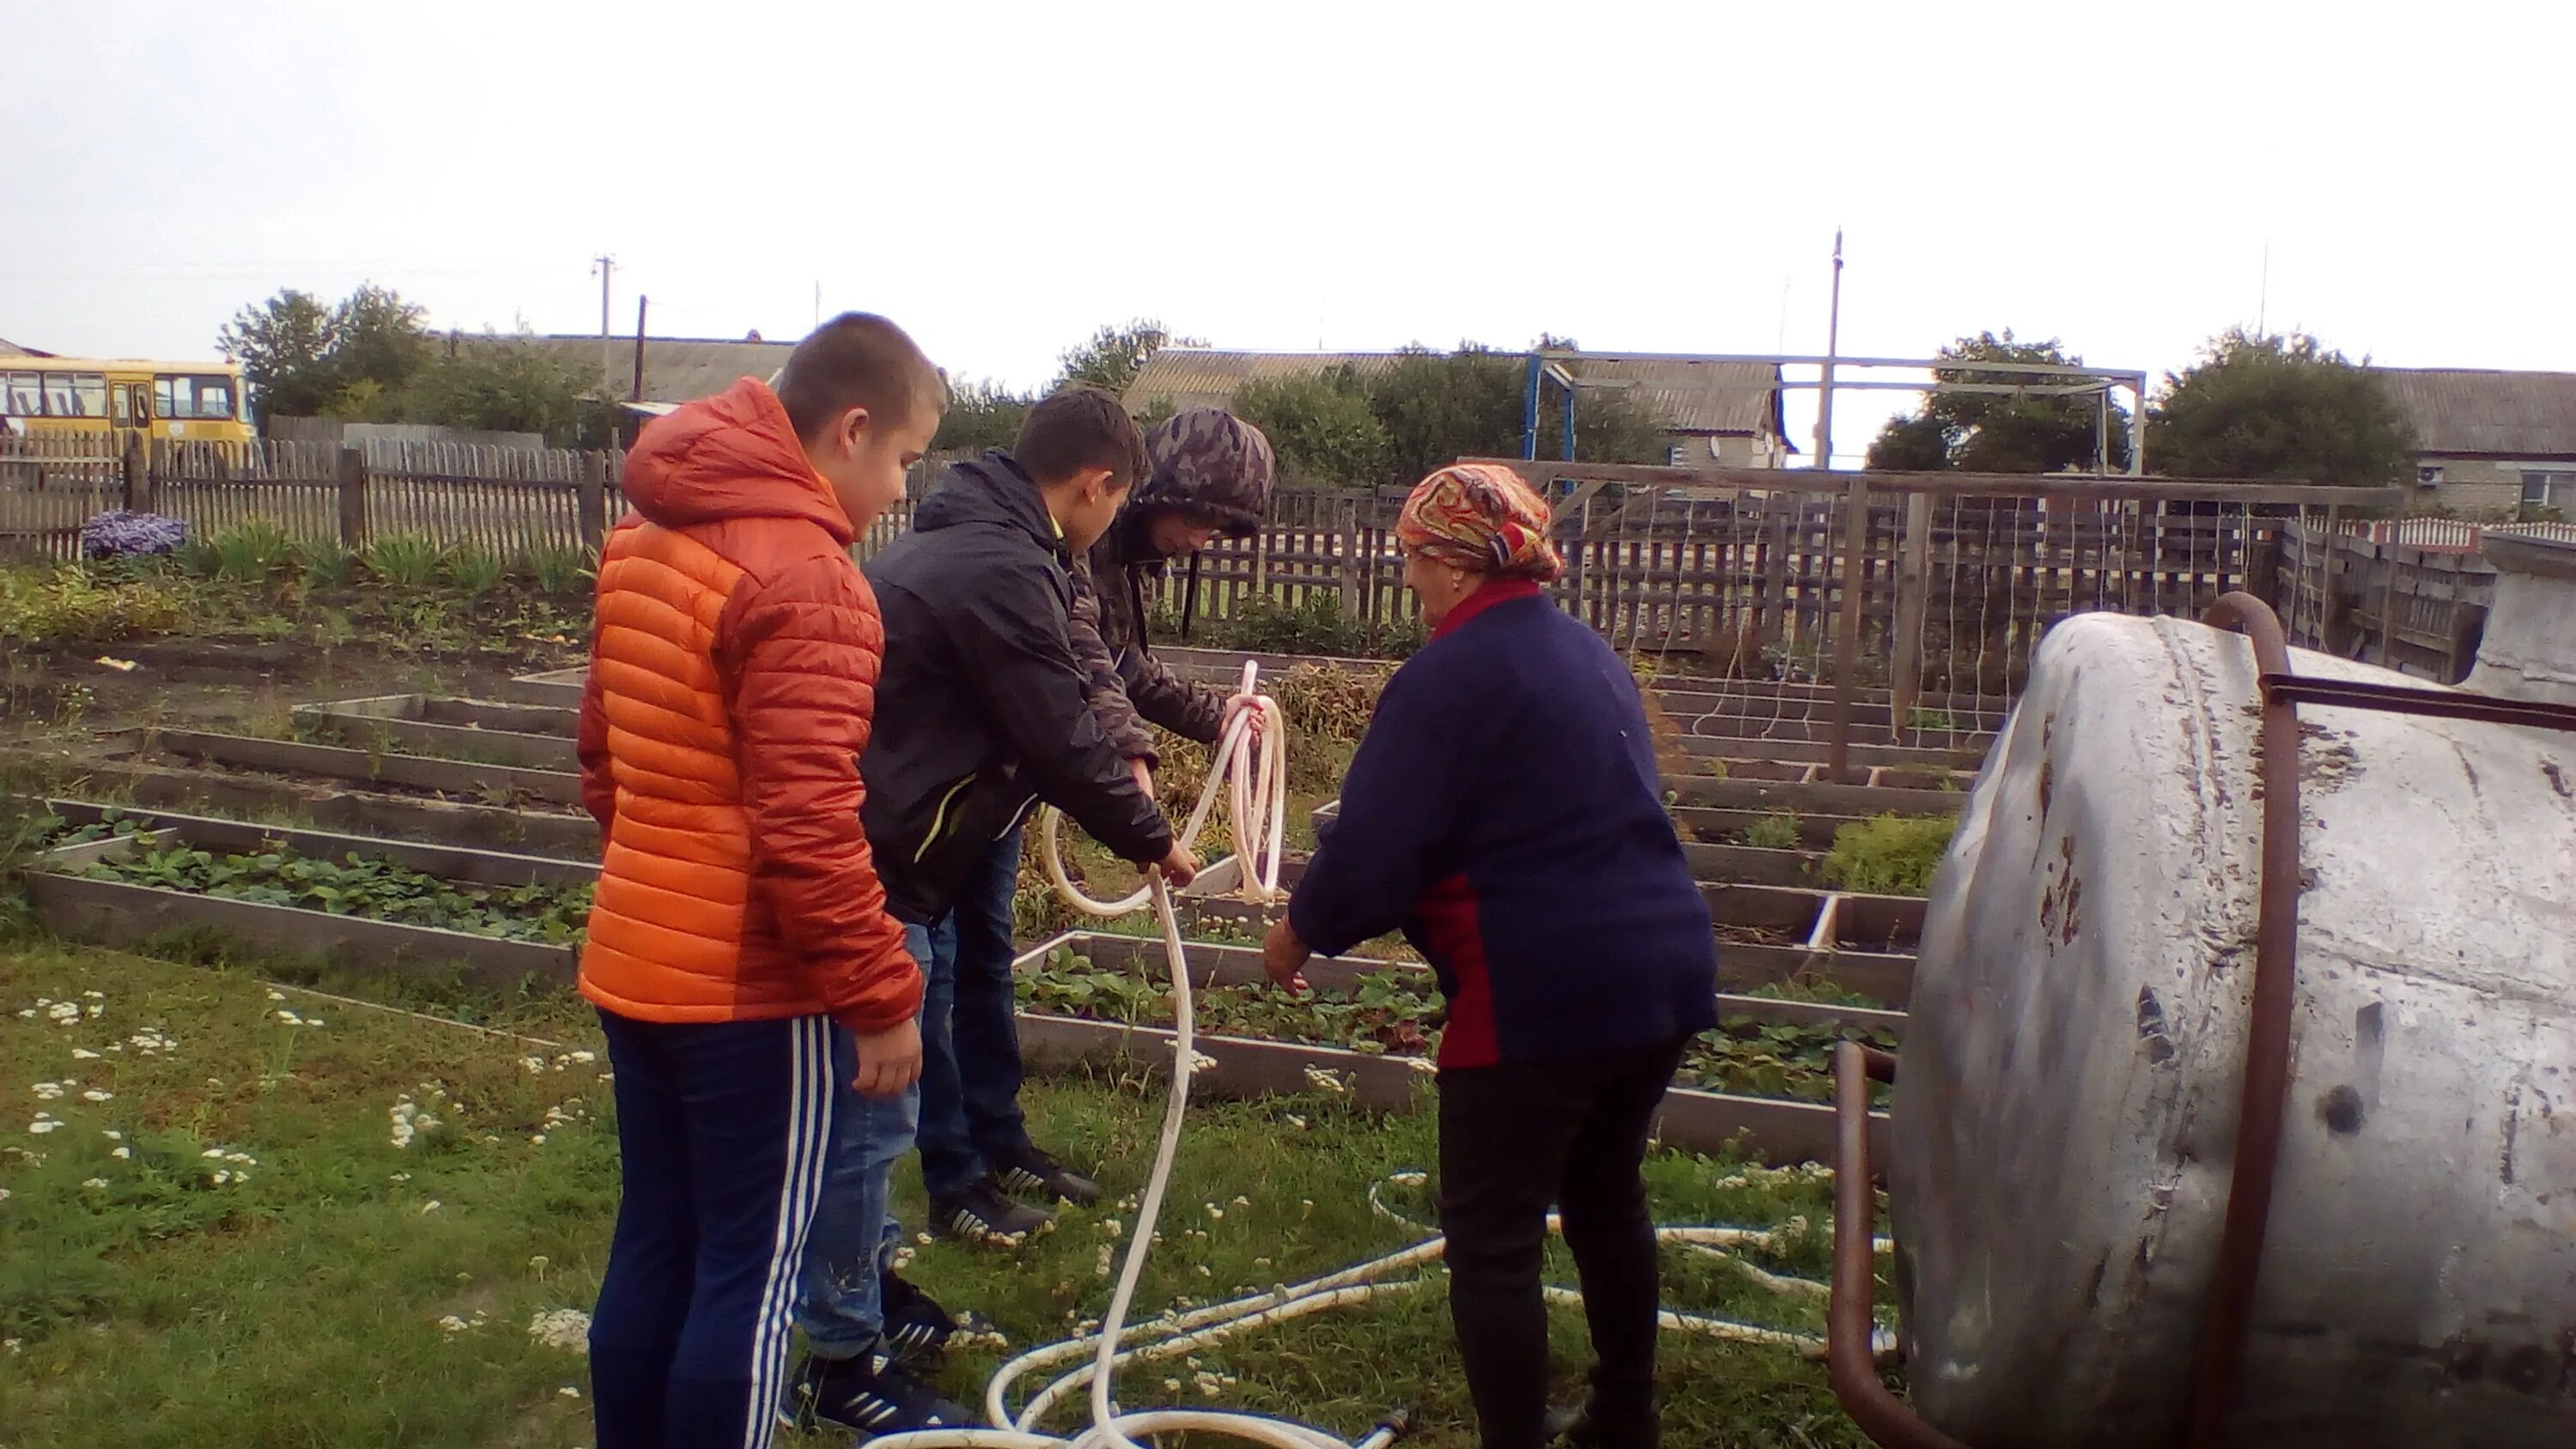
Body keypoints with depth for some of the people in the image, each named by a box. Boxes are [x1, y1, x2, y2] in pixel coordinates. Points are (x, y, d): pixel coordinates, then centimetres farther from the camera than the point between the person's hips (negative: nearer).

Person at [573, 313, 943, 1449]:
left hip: (635, 964, 9)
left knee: (654, 1251, 18)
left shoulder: (645, 537, 9)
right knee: (751, 1274, 4)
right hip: (748, 987, -8)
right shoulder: (804, 576, -20)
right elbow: (807, 825, -24)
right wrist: (879, 993, -16)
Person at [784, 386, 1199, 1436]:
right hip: (872, 877, -11)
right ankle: (843, 1364, 11)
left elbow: (1036, 726, 23)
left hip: (879, 860, 11)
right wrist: (1150, 838, -1)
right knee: (868, 1113, -1)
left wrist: (1110, 787, 26)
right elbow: (1063, 743, -15)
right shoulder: (1004, 573, -19)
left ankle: (862, 1282, 38)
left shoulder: (960, 541, 14)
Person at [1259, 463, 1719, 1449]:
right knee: (1607, 1199, 24)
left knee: (1493, 1242, 3)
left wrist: (1301, 931, 4)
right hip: (1664, 971, 9)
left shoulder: (1450, 675, -12)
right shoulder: (1587, 654, 15)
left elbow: (1374, 843, -15)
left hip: (1541, 995, -9)